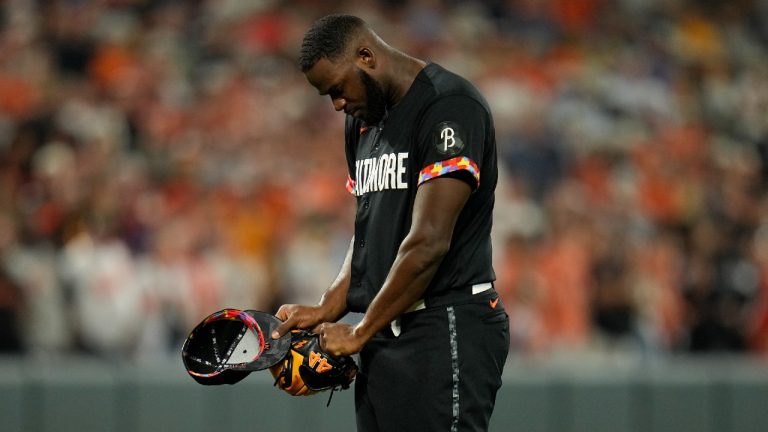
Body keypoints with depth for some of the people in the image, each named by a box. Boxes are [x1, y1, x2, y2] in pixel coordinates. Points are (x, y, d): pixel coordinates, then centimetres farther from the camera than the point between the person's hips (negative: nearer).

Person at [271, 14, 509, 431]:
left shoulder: (450, 107, -12)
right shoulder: (362, 120, 18)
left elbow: (428, 243, -18)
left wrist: (360, 333, -11)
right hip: (382, 336, 9)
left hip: (446, 331, -9)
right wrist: (327, 310, 5)